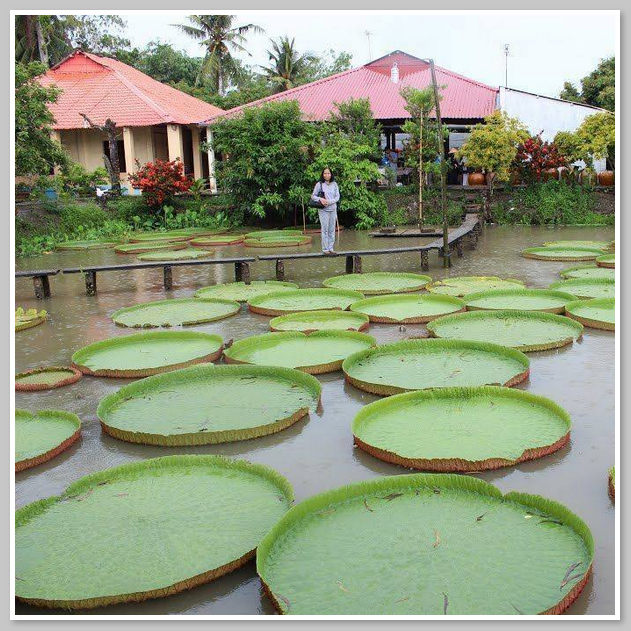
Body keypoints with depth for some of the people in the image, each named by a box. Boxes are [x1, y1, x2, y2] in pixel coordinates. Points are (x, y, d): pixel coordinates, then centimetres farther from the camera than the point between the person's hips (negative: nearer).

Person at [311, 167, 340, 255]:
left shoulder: (334, 184, 6)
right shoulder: (319, 184, -2)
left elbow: (337, 197, 4)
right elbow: (313, 196, 2)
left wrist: (329, 202, -12)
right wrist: (320, 199, -16)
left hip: (333, 209, 3)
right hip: (323, 210, -3)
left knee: (332, 230, 6)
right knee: (325, 229, -3)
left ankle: (331, 248, 13)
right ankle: (325, 249, 2)